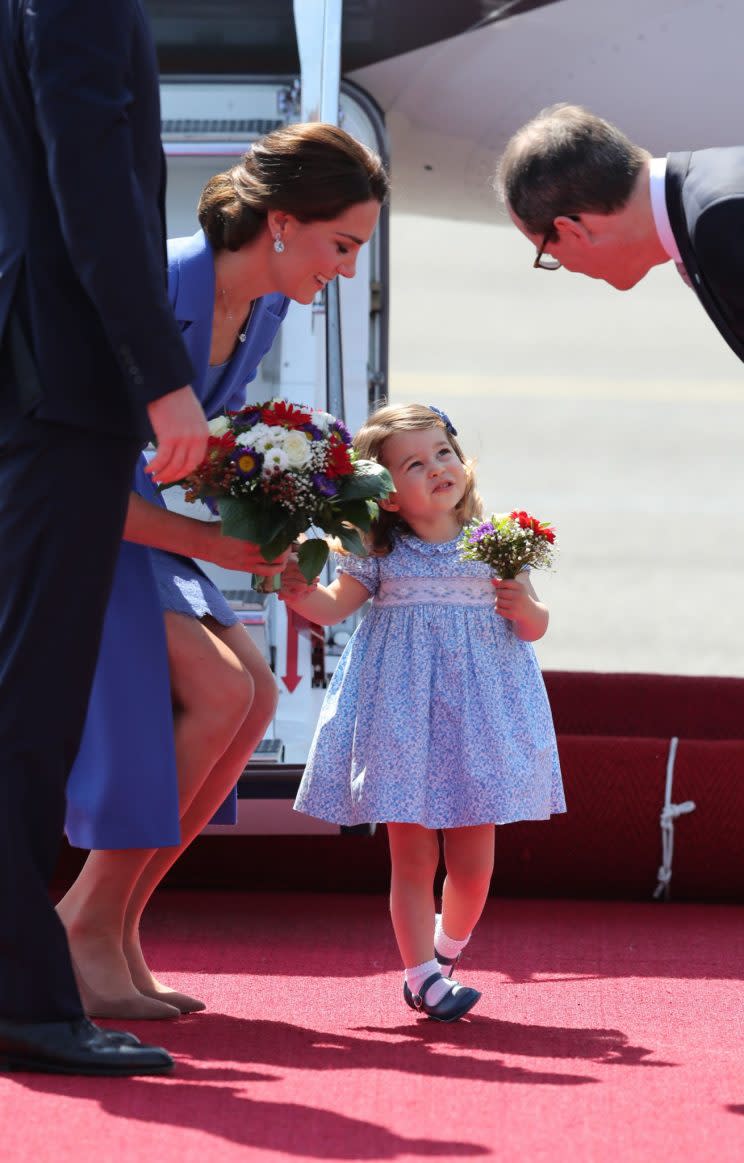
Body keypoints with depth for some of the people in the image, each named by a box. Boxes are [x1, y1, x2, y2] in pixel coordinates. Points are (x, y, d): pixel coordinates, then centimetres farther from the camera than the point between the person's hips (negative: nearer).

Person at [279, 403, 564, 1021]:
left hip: (478, 708, 1)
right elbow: (333, 605, 3)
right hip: (402, 709, -1)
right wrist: (300, 592, -15)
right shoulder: (380, 554, 3)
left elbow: (536, 626, 7)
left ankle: (448, 947, 30)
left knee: (472, 859, 4)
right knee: (412, 855, -2)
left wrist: (525, 609, -14)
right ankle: (421, 972, 6)